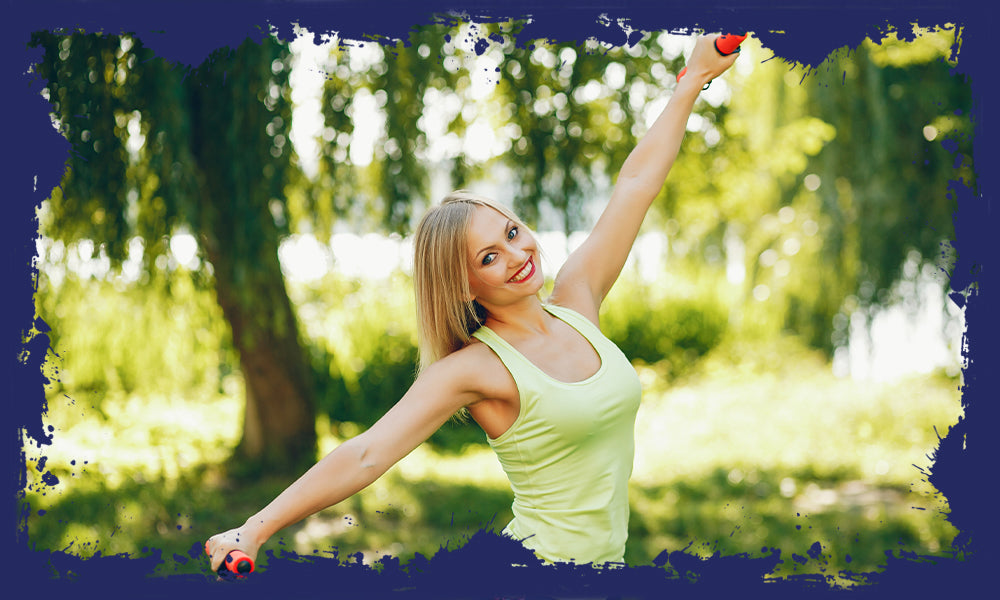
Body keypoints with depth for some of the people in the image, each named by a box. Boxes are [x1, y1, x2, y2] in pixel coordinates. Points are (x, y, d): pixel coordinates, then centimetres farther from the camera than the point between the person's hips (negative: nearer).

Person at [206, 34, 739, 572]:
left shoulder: (575, 302, 3)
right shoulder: (476, 369, -14)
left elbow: (636, 182, 10)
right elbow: (366, 456, -23)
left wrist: (696, 77, 19)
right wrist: (254, 531, -32)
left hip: (607, 559, 5)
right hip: (537, 558, -5)